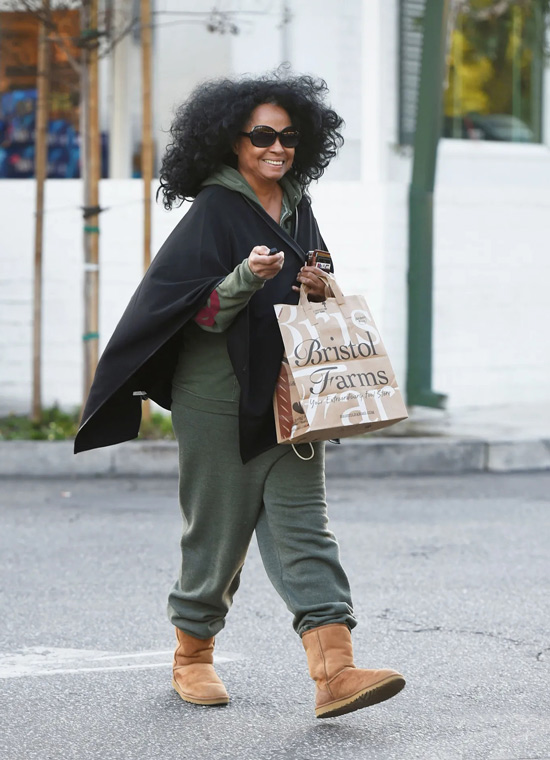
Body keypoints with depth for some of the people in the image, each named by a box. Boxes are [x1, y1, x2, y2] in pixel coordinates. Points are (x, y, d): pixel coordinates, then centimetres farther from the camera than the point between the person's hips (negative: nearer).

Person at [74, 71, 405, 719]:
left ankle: (334, 671, -15)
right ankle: (192, 655, 24)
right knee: (220, 524, 4)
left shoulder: (299, 210, 12)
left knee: (302, 525, -5)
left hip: (288, 393, 5)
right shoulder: (213, 212, -7)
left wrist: (322, 294, -1)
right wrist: (247, 277, -29)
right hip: (221, 392, -5)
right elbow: (203, 314, -12)